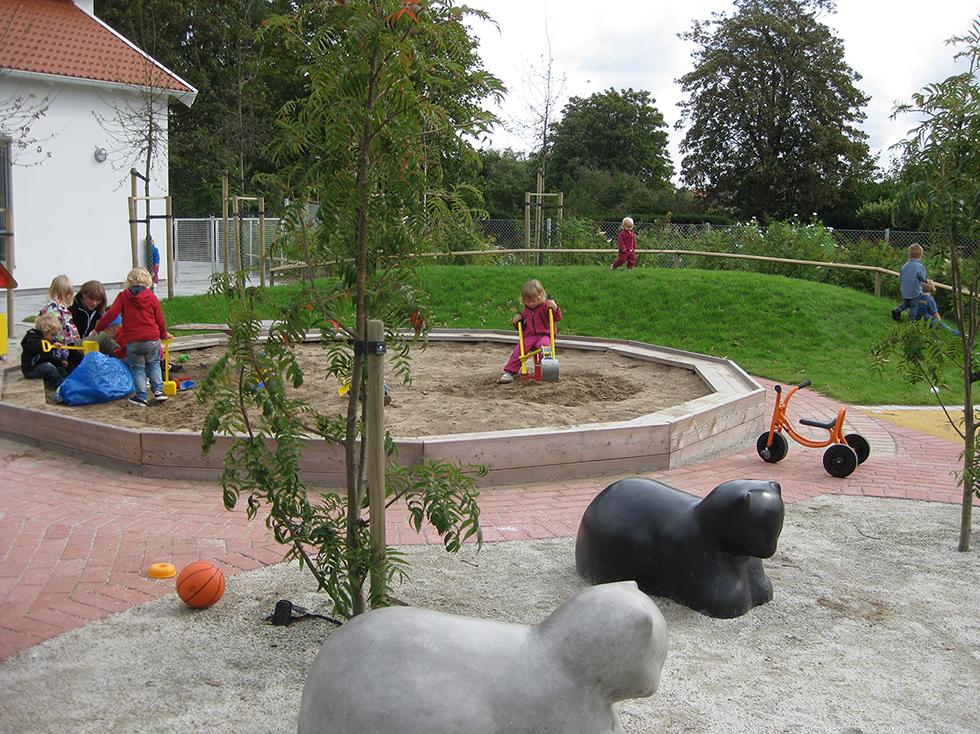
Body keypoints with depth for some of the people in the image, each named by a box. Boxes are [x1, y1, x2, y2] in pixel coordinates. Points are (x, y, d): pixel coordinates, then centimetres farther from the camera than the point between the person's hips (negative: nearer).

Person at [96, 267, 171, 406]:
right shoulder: (151, 297, 4)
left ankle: (141, 396, 5)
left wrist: (98, 328, 2)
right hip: (152, 339, 1)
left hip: (132, 341, -1)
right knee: (153, 365, 21)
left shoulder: (123, 296, 1)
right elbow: (159, 318, 9)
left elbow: (111, 314, -7)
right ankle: (158, 390, 9)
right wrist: (164, 334, 25)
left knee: (137, 368, 11)